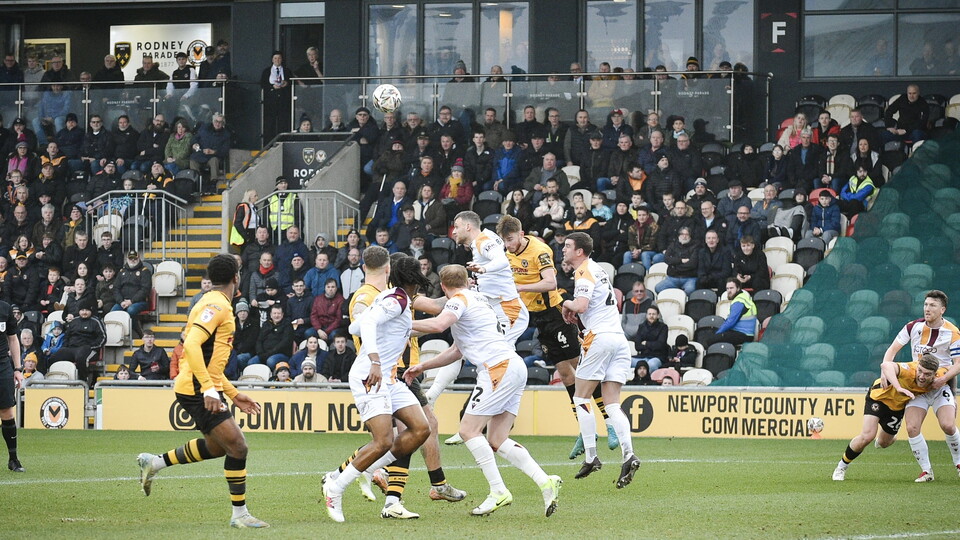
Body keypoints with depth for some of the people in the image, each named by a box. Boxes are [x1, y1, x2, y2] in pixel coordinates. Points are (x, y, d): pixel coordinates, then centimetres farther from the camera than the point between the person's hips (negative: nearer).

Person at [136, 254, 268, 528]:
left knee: (217, 446, 21)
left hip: (198, 389, 10)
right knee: (237, 446, -11)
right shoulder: (217, 306, -14)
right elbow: (191, 346, -27)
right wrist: (209, 389, -31)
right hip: (196, 389, -10)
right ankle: (240, 514, -3)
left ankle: (154, 462, 28)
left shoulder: (216, 305, 18)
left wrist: (233, 394, 23)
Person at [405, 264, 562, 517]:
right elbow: (457, 350, 33)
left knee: (468, 430, -7)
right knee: (496, 441, 5)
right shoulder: (475, 298, 28)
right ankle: (545, 482, -7)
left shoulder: (458, 300, -2)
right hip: (514, 366, 9)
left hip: (499, 368, -9)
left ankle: (498, 492, -13)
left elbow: (438, 325, -24)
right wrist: (422, 366, 33)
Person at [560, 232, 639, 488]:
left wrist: (568, 304, 2)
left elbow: (582, 305, -21)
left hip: (600, 337, -8)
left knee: (581, 398, 1)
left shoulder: (584, 272, -7)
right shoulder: (598, 269, 21)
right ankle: (628, 455, -15)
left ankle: (591, 457, -4)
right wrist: (575, 310, 19)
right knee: (612, 403, 2)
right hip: (619, 339, 8)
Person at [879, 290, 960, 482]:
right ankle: (926, 471, -2)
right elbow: (892, 349, 1)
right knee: (912, 428, -14)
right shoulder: (913, 327, -2)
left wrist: (943, 378, -25)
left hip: (941, 385, -3)